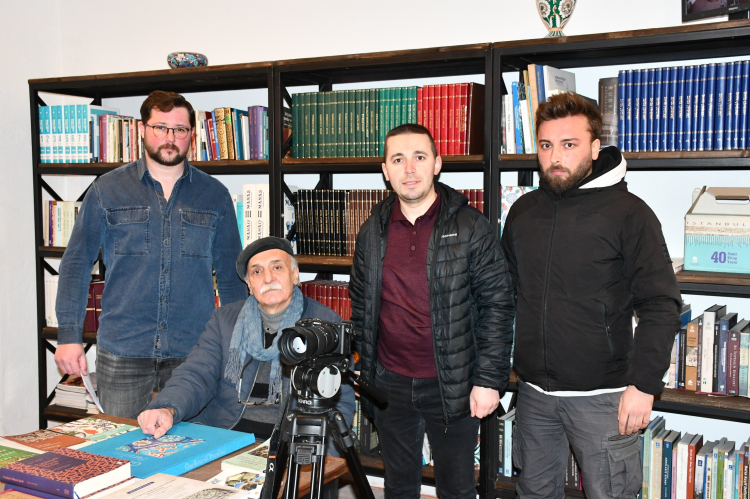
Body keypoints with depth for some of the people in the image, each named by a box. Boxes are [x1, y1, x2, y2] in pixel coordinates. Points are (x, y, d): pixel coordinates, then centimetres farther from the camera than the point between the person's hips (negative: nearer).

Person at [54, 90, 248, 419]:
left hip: (193, 351, 1)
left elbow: (230, 273, 11)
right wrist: (69, 334, -2)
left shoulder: (215, 195, 7)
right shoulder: (107, 190, 4)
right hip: (122, 351, 0)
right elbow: (77, 263, 5)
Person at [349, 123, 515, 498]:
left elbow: (497, 305, -9)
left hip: (452, 386, -3)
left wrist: (490, 380, -12)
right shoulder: (373, 231, 4)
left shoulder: (469, 227, -9)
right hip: (390, 384, 4)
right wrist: (364, 370, 10)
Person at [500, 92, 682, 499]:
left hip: (601, 395, -5)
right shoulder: (523, 211, 7)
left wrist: (644, 384, -16)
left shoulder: (629, 213, -9)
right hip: (533, 391, 5)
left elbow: (660, 305, -11)